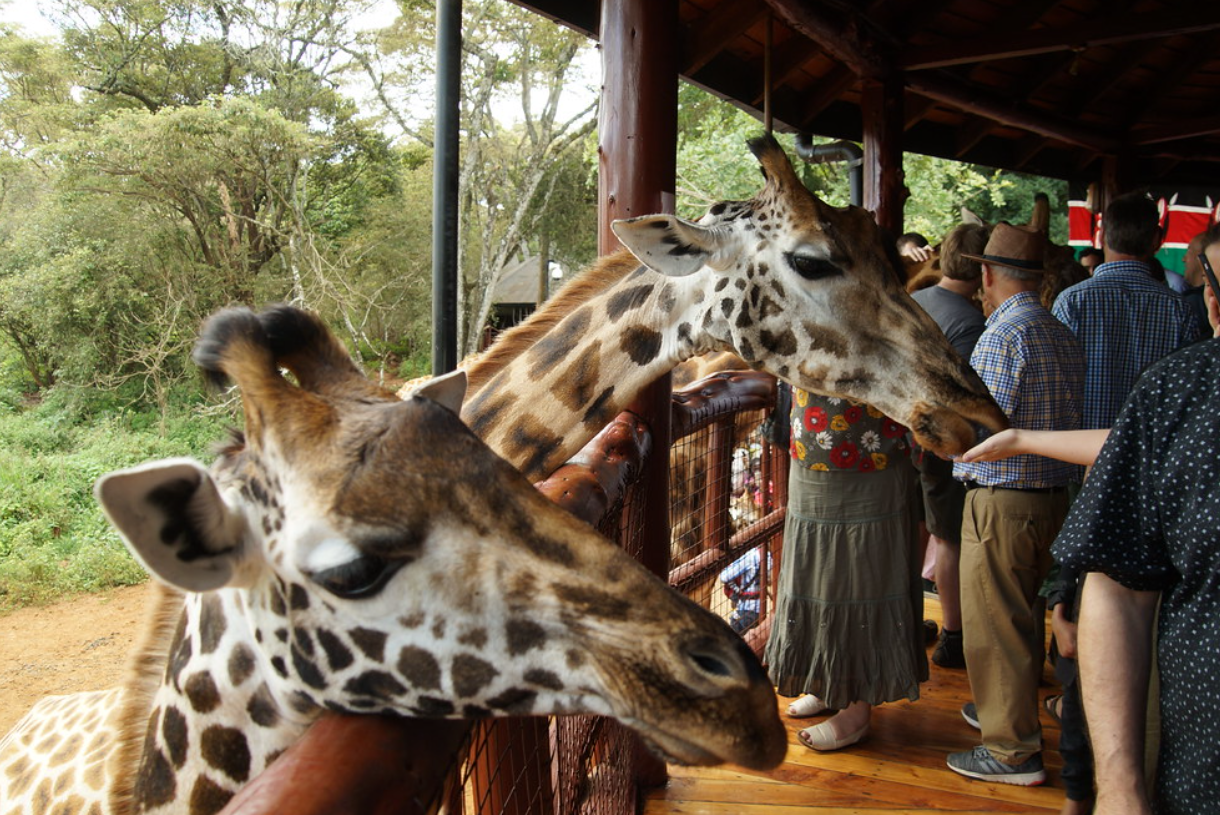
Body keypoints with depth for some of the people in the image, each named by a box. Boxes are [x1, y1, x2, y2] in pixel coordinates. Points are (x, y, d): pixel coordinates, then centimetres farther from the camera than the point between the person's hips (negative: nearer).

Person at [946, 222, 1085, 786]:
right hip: (1054, 496, 9)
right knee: (1023, 616, 22)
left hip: (1001, 503, -9)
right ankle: (1011, 712, 39)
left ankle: (1013, 750, 13)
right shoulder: (1065, 337, 8)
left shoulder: (1003, 336, -18)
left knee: (995, 626, 3)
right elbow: (1071, 420, 11)